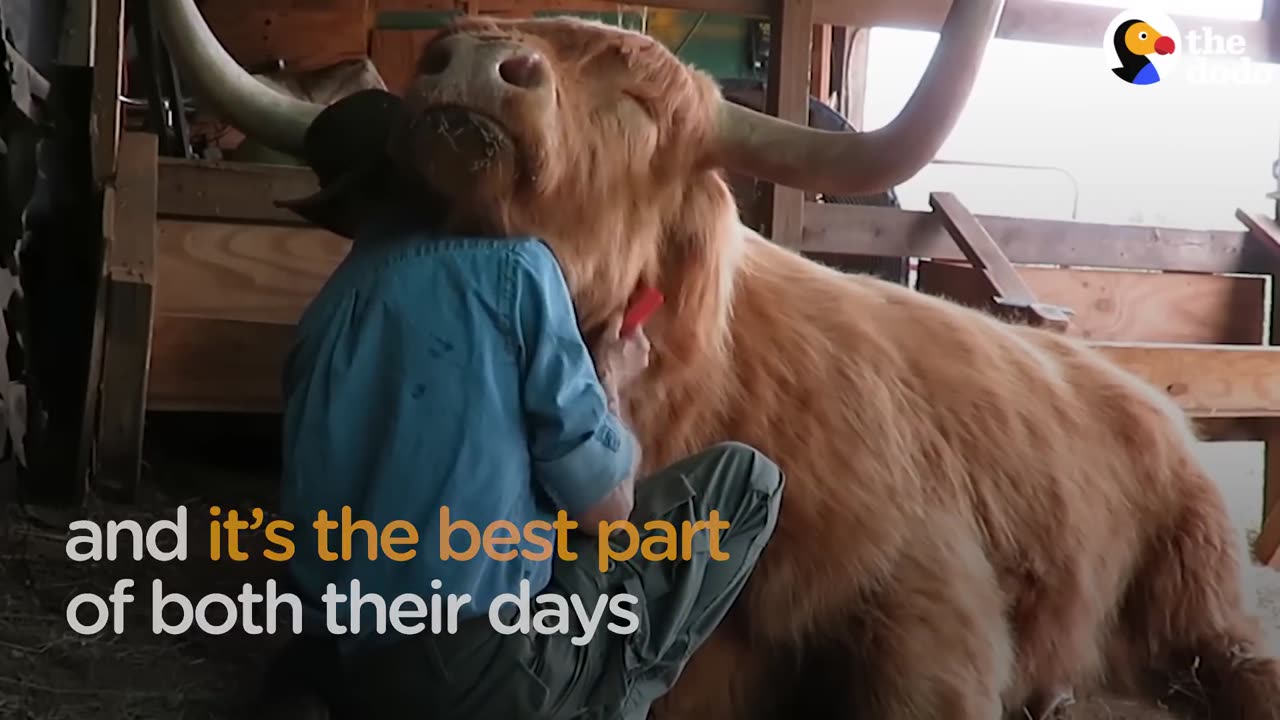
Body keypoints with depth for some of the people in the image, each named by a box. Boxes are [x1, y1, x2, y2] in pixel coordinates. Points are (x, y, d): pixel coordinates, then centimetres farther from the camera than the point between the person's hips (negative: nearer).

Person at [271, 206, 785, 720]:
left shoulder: (335, 298, 9)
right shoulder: (512, 264, -9)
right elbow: (606, 505, -7)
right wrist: (609, 382, 13)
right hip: (473, 675, -7)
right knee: (746, 479, 7)